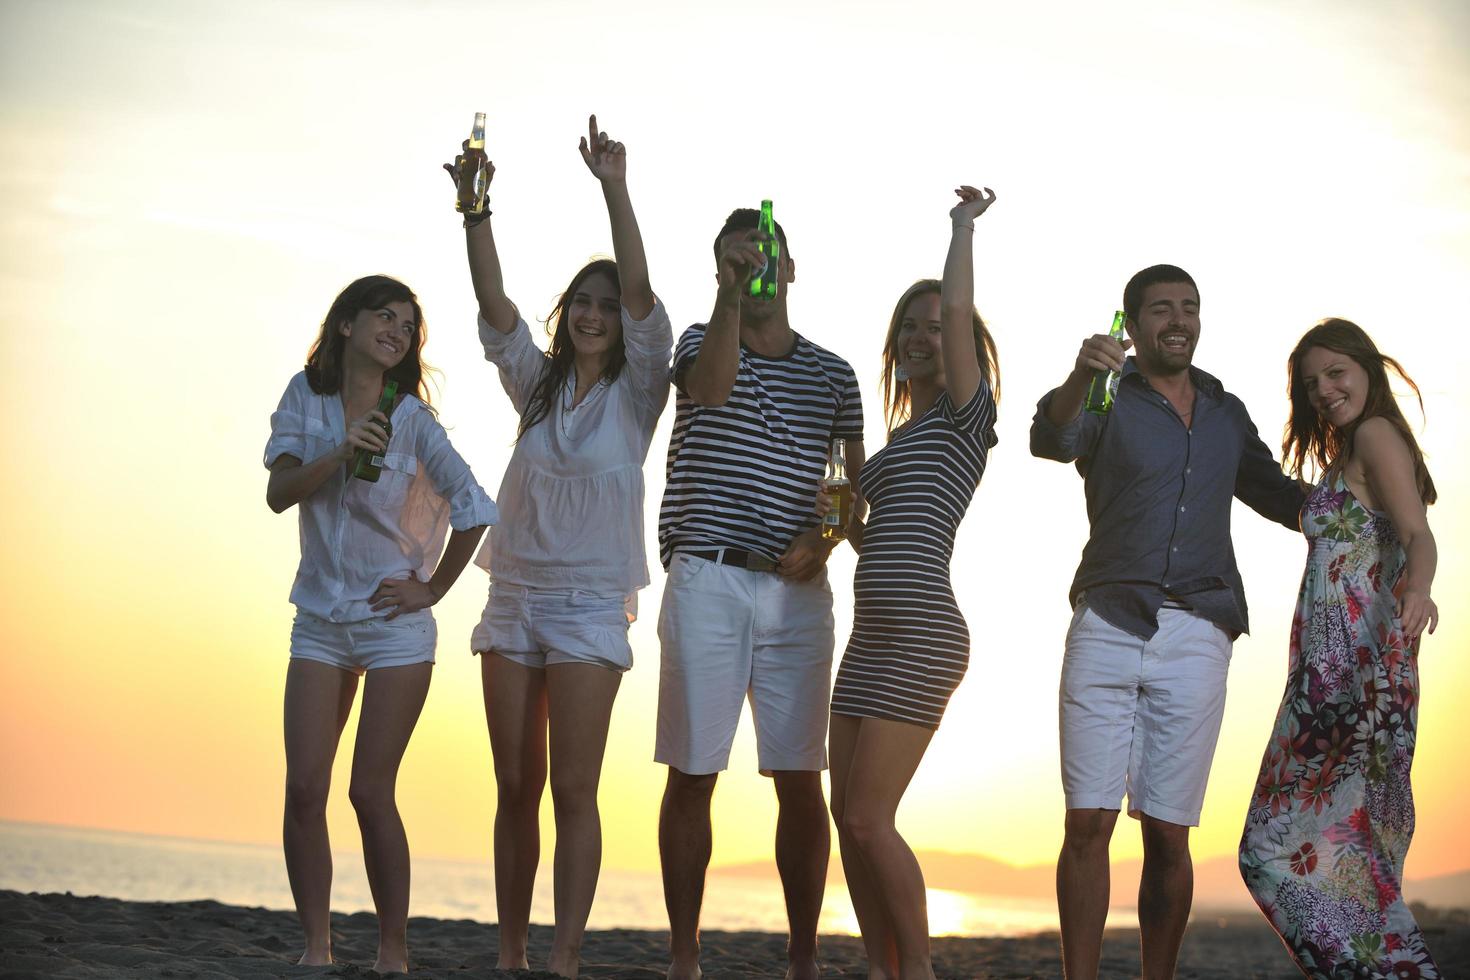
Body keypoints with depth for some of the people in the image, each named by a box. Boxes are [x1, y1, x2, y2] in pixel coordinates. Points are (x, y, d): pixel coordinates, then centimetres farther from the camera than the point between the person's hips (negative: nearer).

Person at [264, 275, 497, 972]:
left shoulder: (412, 420, -8)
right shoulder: (306, 396, 1)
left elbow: (475, 509, -8)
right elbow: (279, 493, -10)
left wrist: (433, 589, -5)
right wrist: (341, 452, -24)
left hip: (395, 625, -3)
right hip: (320, 621, 3)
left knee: (371, 792, -6)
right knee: (303, 789, -4)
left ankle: (393, 950, 5)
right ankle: (317, 946, 5)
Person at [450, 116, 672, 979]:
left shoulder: (635, 392, 1)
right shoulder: (537, 383, 12)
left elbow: (642, 298, -14)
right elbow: (493, 301, 0)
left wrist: (616, 189, -24)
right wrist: (476, 213, -14)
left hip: (590, 606, -4)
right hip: (515, 598, 4)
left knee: (574, 789, -9)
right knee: (517, 787, 5)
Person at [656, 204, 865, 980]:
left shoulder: (832, 375, 12)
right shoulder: (700, 342, 9)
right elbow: (713, 387, -15)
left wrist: (823, 537, -7)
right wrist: (731, 294, -23)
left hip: (795, 591, 1)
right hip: (706, 582, -1)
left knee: (801, 782, 0)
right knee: (692, 775, -1)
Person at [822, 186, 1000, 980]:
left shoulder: (963, 417, -2)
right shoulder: (899, 438, 22)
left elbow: (957, 306, -17)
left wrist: (964, 223, -3)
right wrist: (840, 520, 8)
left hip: (920, 637, -9)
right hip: (873, 637, 9)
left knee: (869, 819, -10)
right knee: (848, 813, 6)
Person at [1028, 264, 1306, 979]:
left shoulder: (1226, 413, 18)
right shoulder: (1108, 402, 6)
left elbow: (1276, 494, 29)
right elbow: (1050, 439, -16)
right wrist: (1080, 379, -38)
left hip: (1196, 638, 2)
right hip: (1108, 626, -2)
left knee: (1167, 834, 0)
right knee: (1088, 822, -7)